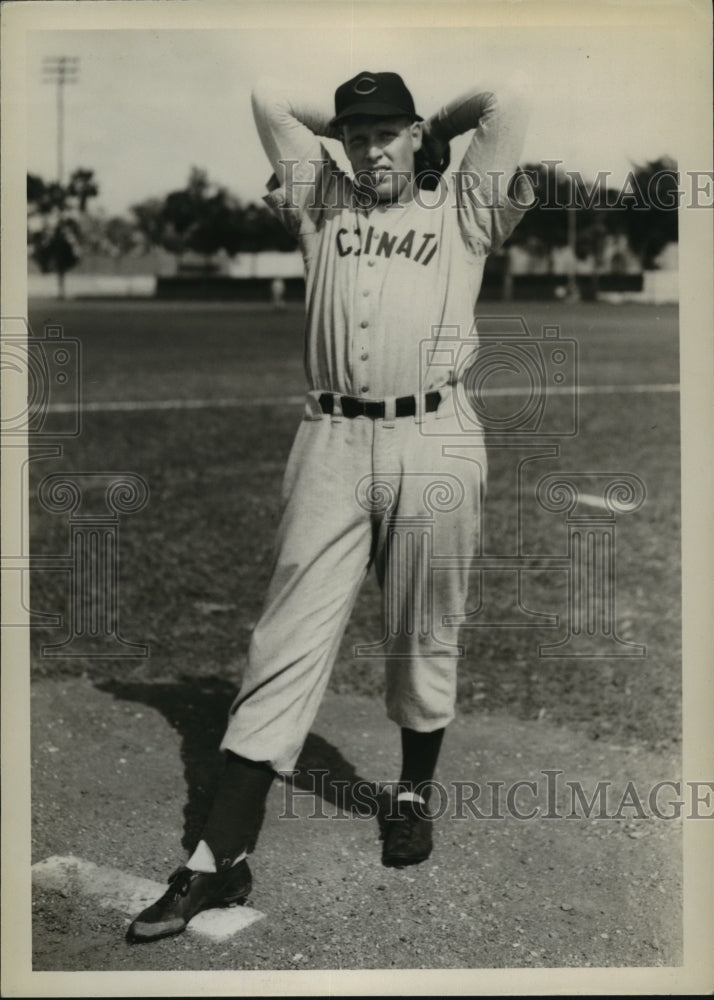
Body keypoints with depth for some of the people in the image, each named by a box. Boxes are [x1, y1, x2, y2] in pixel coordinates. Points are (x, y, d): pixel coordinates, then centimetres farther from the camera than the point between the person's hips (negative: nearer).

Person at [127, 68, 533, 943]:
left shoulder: (460, 209, 14)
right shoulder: (323, 202, 20)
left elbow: (509, 103, 5)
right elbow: (268, 98, 23)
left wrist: (434, 127, 19)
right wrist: (344, 125, 29)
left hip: (434, 441, -1)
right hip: (332, 441, 1)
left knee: (423, 643, 8)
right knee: (286, 642, -3)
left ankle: (413, 798, 30)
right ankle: (221, 856, -3)